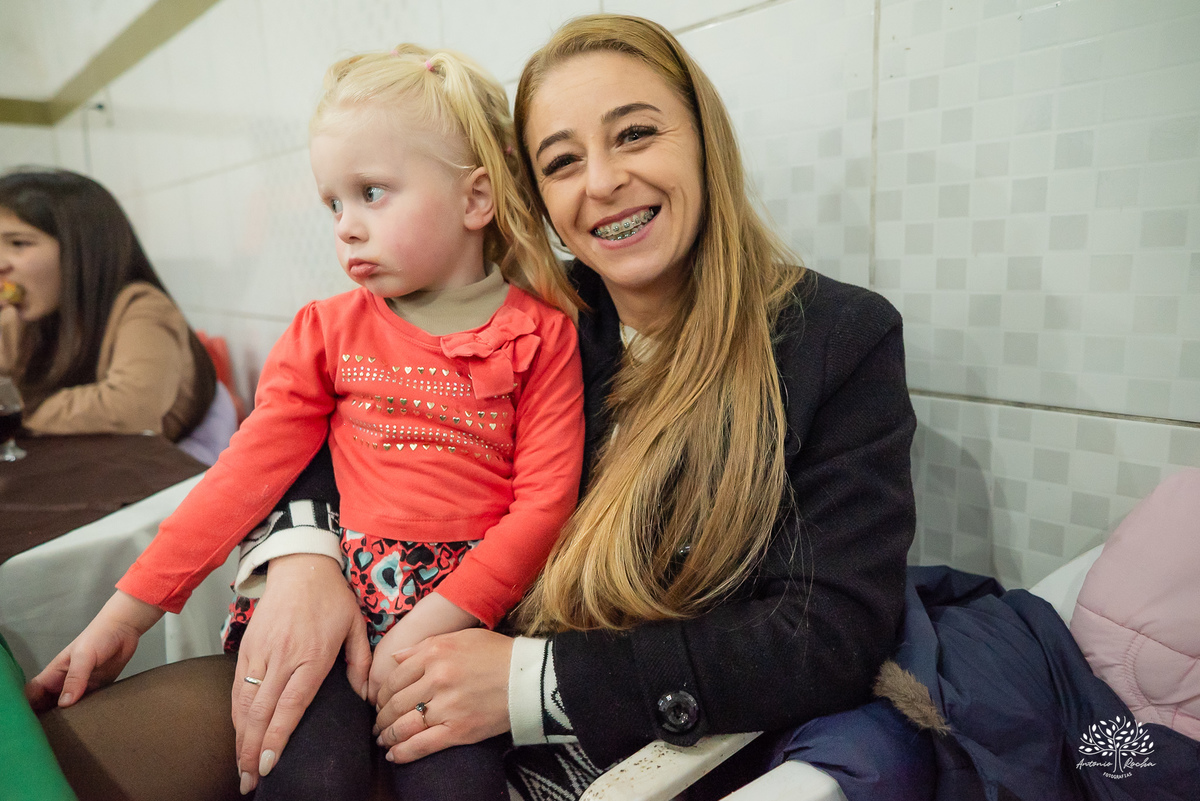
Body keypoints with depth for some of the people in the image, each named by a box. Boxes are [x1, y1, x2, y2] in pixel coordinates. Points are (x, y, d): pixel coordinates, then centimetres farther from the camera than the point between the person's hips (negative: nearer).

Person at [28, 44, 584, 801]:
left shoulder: (542, 336, -2)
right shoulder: (328, 330, 7)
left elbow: (544, 501, -6)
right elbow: (247, 472, 5)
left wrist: (436, 621, -14)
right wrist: (129, 611, 2)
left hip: (466, 603, -1)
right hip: (330, 591, 2)